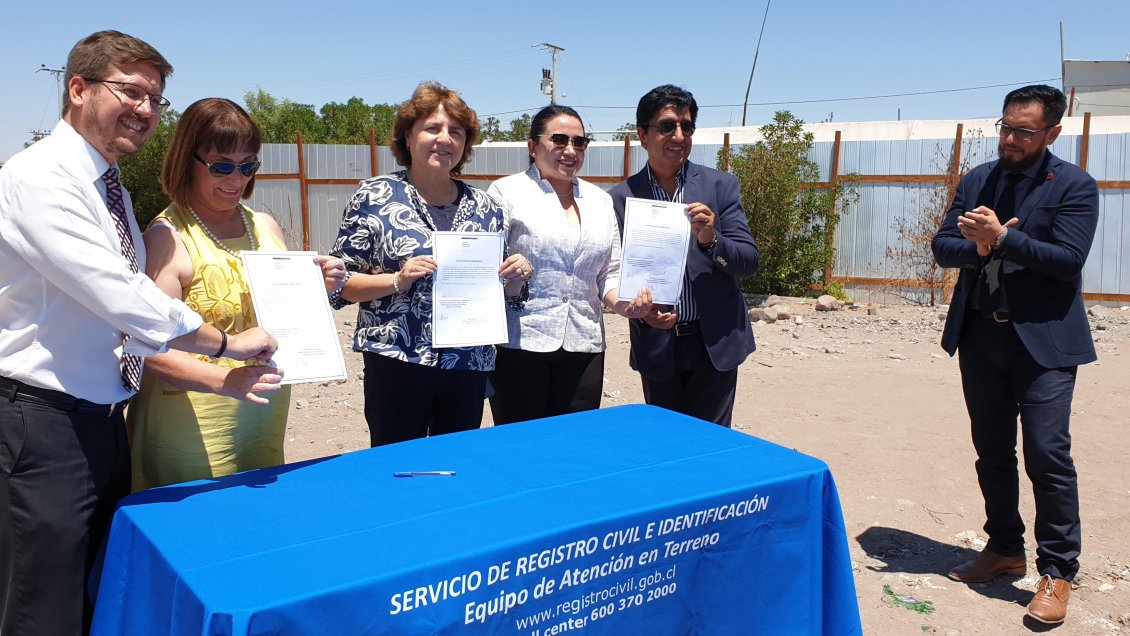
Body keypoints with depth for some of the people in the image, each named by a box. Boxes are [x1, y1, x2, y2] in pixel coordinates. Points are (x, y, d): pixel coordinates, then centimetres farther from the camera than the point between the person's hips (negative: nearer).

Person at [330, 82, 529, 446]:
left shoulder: (485, 208, 8)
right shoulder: (375, 197, -2)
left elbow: (502, 292, 16)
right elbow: (339, 282, -3)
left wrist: (516, 279, -5)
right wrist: (398, 280, -18)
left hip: (469, 366, 4)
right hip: (396, 364, -3)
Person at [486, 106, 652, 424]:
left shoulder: (600, 200, 16)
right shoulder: (507, 191, 2)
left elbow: (610, 273, 17)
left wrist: (623, 303, -3)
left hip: (583, 346, 4)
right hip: (519, 343, -4)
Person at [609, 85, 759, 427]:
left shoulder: (720, 186, 0)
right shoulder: (622, 198, 0)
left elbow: (749, 261, -3)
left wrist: (711, 240, -23)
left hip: (715, 343, 0)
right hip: (657, 345, 1)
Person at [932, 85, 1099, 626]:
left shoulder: (1074, 187, -5)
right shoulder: (976, 181, 9)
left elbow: (1068, 259, -15)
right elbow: (942, 246, 4)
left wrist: (1002, 239, -21)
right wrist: (977, 247, -16)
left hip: (1043, 339, -5)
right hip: (981, 336, 5)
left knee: (1047, 453, -7)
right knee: (992, 451, 13)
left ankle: (1057, 571, 8)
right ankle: (1005, 549, 29)